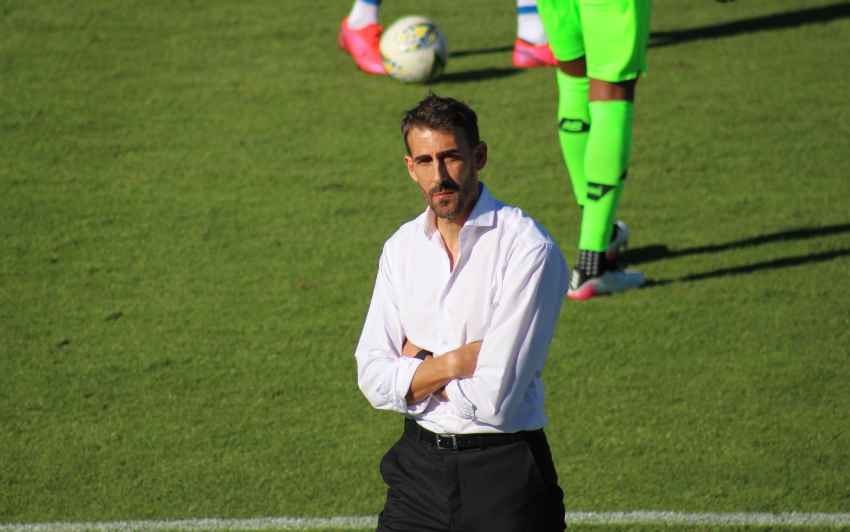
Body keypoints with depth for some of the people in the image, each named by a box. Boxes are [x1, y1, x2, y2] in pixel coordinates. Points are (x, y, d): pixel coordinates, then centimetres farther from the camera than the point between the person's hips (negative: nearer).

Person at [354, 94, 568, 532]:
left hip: (504, 472, -5)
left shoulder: (529, 250, -14)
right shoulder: (401, 248, 6)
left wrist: (419, 365, -4)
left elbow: (494, 400, -18)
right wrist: (457, 361, -14)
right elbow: (375, 382, -1)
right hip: (418, 462, 5)